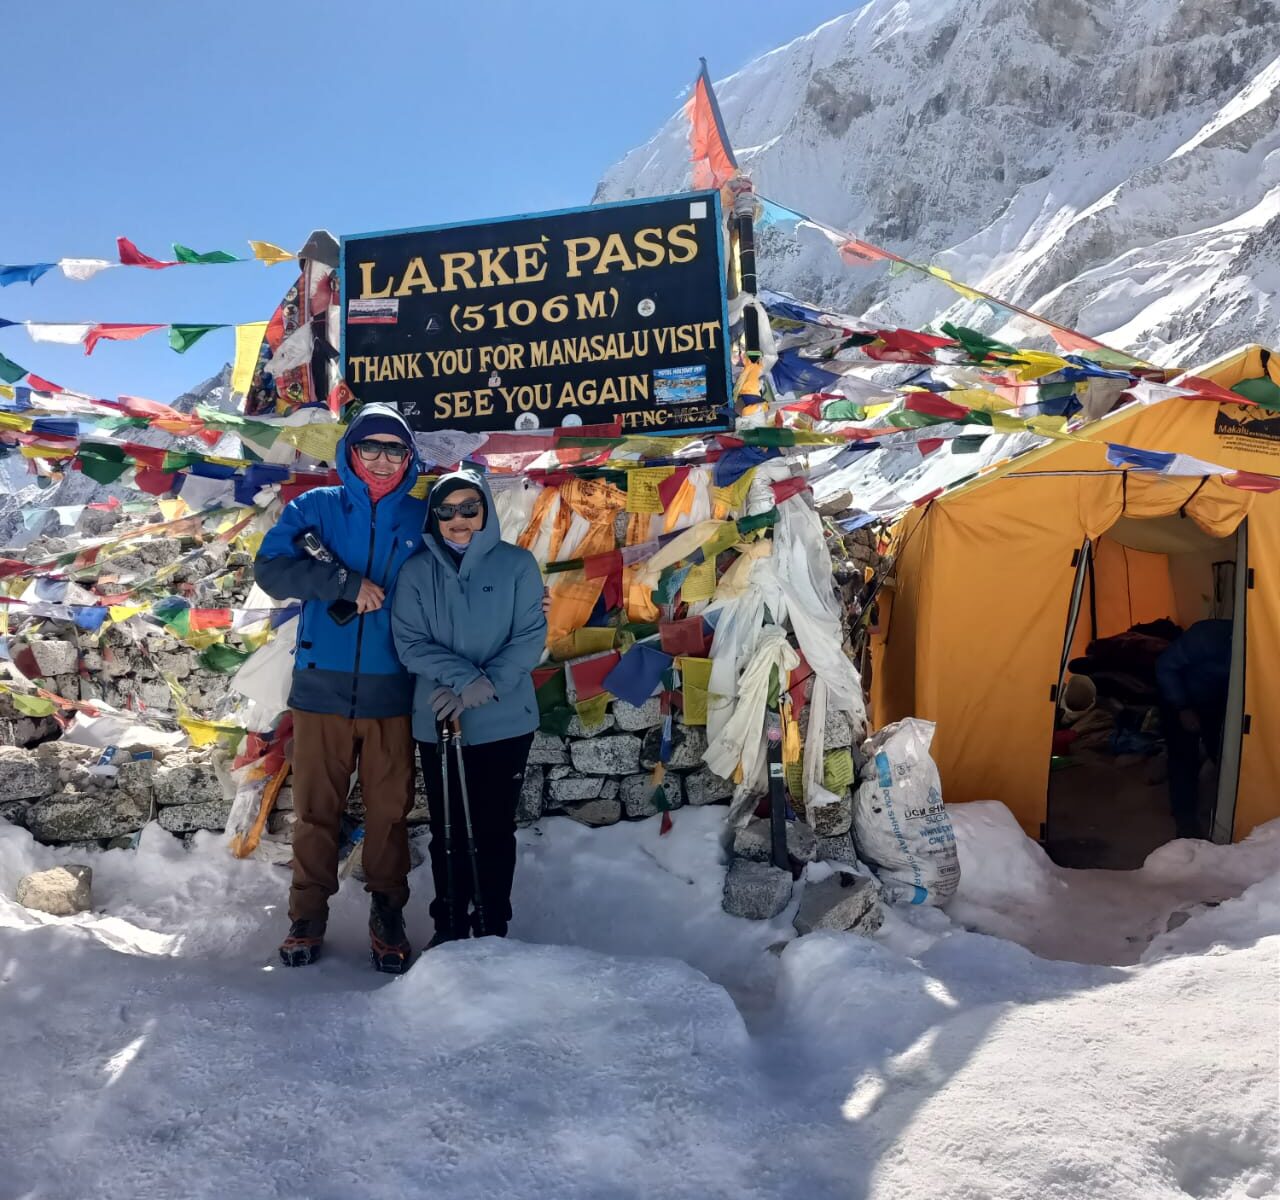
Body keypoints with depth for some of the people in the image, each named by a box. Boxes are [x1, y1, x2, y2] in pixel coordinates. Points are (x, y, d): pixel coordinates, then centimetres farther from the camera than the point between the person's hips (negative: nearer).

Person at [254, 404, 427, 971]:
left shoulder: (423, 519, 6)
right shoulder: (315, 507, 5)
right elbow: (271, 566, -8)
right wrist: (349, 584, -16)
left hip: (391, 690, 0)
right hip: (322, 686, 0)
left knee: (390, 809, 7)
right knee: (316, 807, 8)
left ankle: (387, 913, 22)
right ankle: (308, 915, 23)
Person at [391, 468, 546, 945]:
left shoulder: (517, 563, -2)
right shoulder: (416, 571, 1)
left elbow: (531, 636, -7)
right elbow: (410, 643, -6)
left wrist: (486, 686, -18)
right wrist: (468, 678, -20)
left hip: (505, 722, -1)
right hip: (437, 724, 1)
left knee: (495, 829, 8)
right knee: (448, 831, 12)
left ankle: (493, 930, 23)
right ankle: (449, 927, 27)